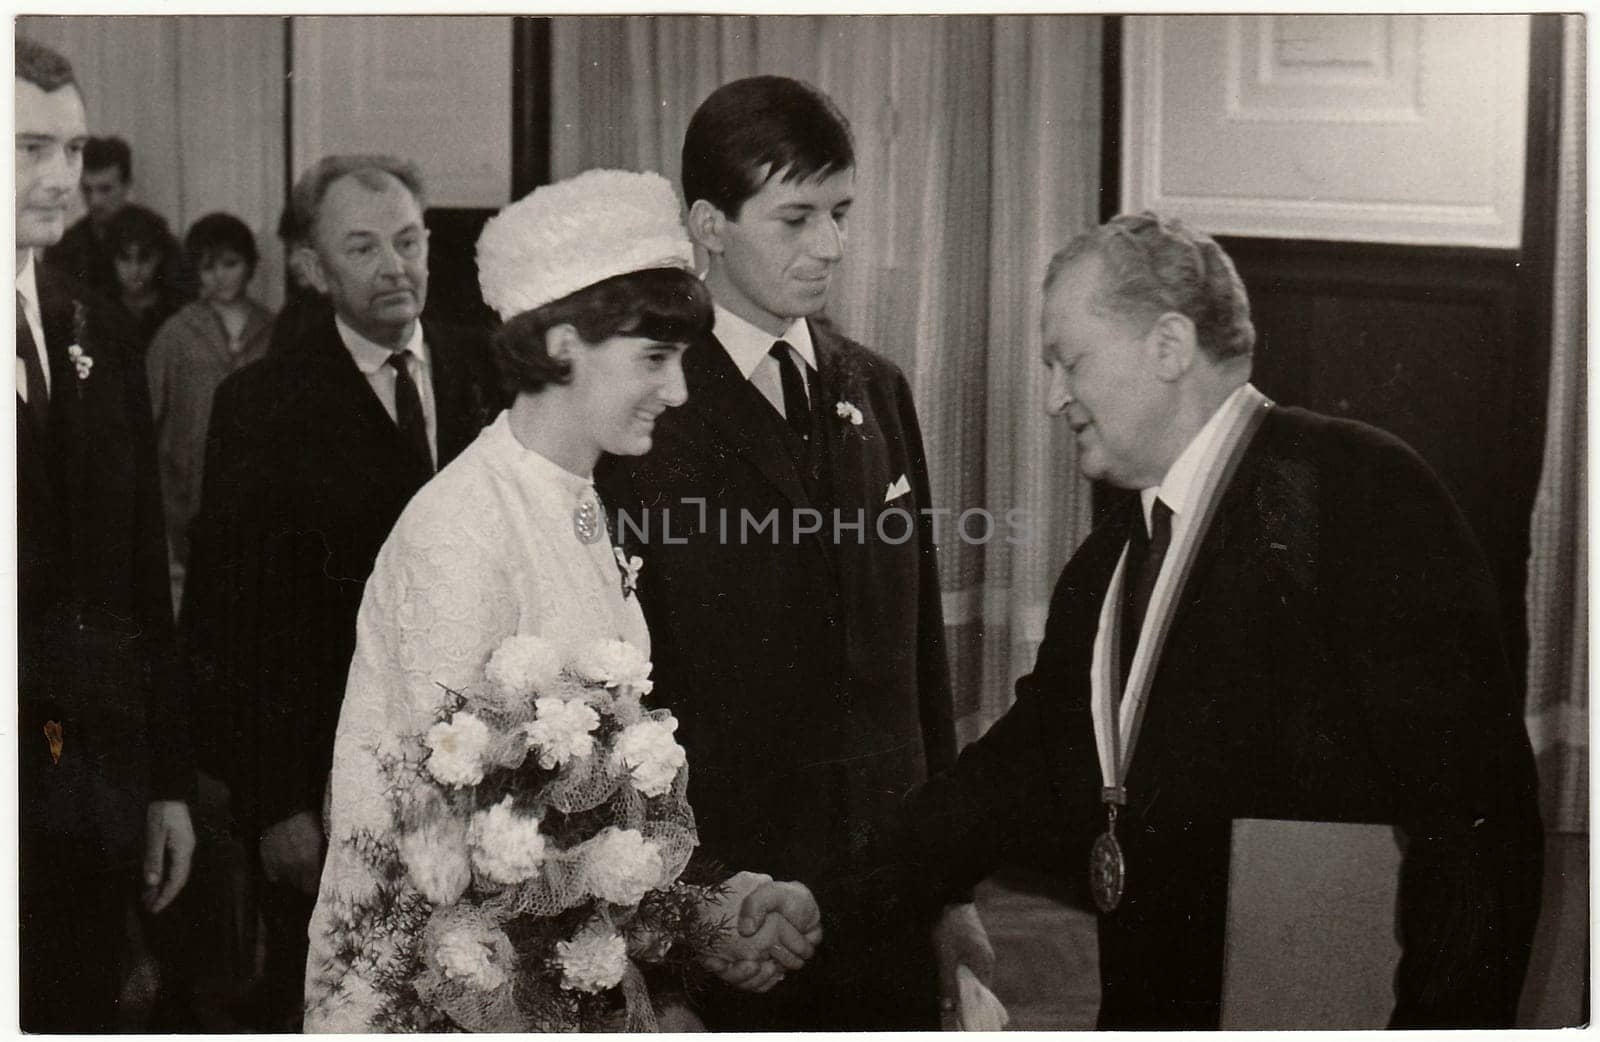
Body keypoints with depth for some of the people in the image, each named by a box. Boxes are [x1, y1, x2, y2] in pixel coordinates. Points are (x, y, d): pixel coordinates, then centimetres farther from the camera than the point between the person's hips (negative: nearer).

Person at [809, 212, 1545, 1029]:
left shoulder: (1361, 488, -12)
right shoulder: (1104, 564, 13)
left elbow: (1474, 796, -18)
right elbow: (1026, 771, 8)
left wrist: (1446, 1022, -22)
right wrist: (830, 905, -1)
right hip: (1150, 1005, 7)